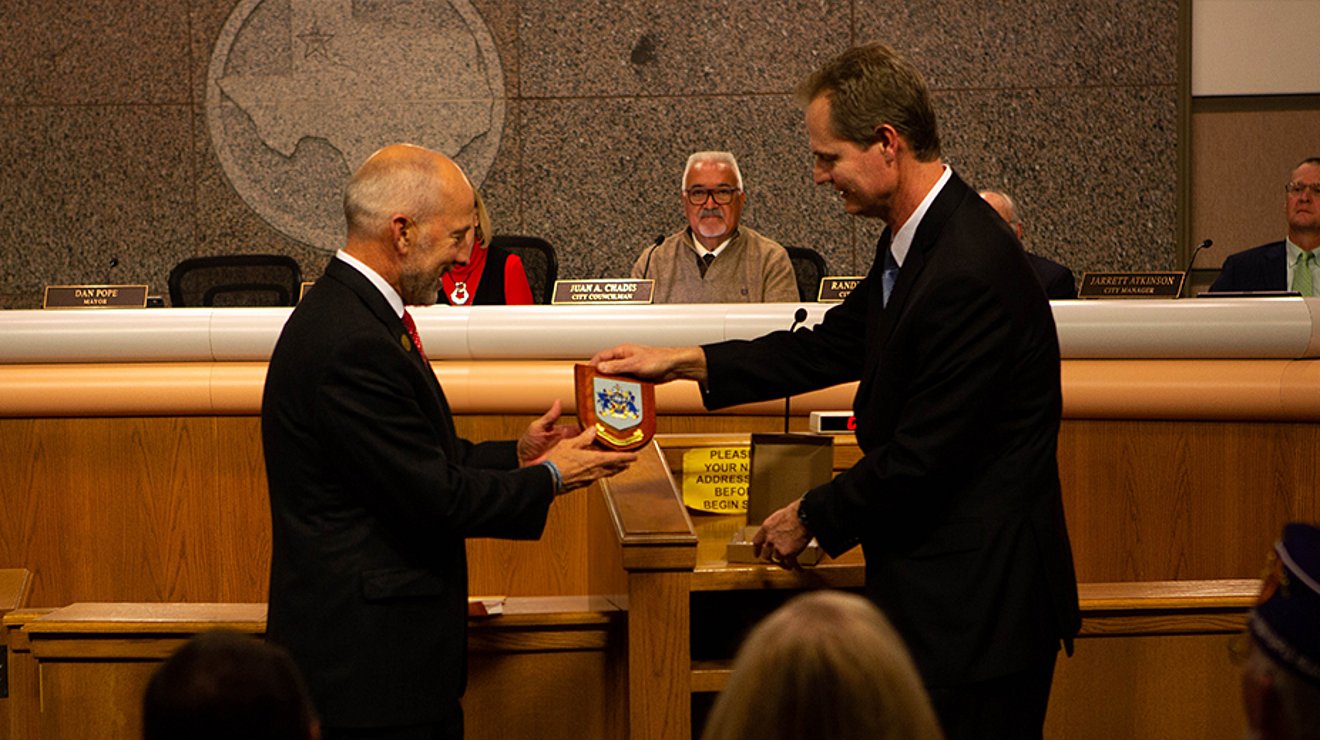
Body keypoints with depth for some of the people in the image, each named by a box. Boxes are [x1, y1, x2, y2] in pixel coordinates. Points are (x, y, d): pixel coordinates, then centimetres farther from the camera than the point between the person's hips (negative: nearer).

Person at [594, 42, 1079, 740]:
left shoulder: (971, 275, -25)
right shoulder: (913, 243, 7)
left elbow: (921, 457, -22)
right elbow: (834, 345, 19)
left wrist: (812, 517, -7)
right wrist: (683, 362, 15)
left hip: (973, 604, -10)